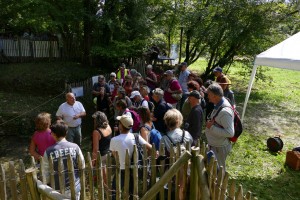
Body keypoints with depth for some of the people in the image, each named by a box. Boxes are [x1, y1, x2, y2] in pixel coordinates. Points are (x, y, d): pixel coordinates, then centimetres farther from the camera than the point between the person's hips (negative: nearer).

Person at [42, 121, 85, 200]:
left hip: (58, 189, 0)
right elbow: (82, 166, -3)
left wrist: (47, 184, 12)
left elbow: (46, 173, -6)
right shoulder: (75, 147, -13)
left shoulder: (48, 152, -15)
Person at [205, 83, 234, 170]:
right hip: (214, 145, 9)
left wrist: (211, 127, -27)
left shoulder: (225, 111, -30)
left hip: (219, 148, -9)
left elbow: (230, 133, -31)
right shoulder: (219, 105, -1)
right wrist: (210, 123, 0)